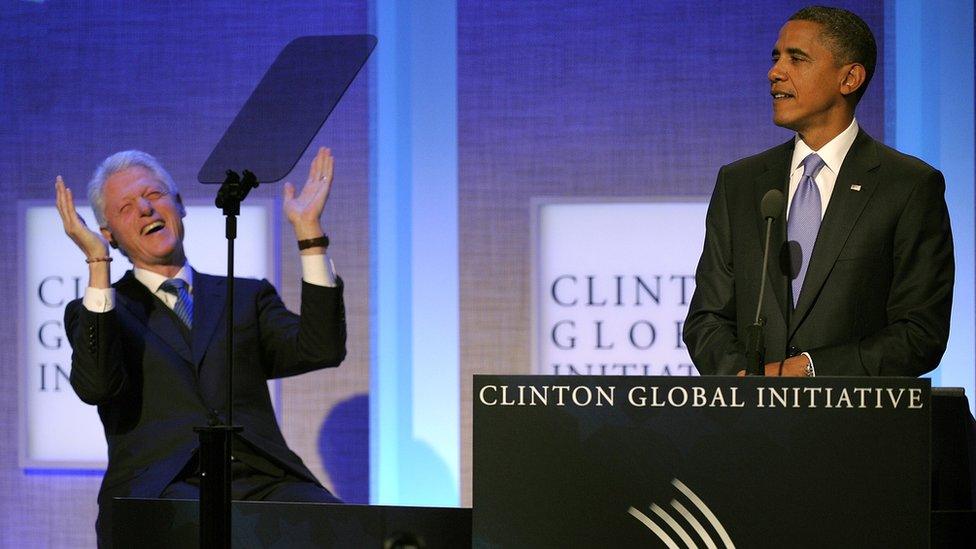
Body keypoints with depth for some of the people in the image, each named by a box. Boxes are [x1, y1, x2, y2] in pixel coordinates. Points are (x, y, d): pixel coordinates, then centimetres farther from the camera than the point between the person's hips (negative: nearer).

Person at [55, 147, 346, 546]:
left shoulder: (247, 297, 25)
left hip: (262, 482, 3)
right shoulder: (96, 310, 18)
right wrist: (97, 262, -6)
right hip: (159, 490, -3)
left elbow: (321, 350, 6)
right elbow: (97, 386, -4)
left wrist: (309, 232, 4)